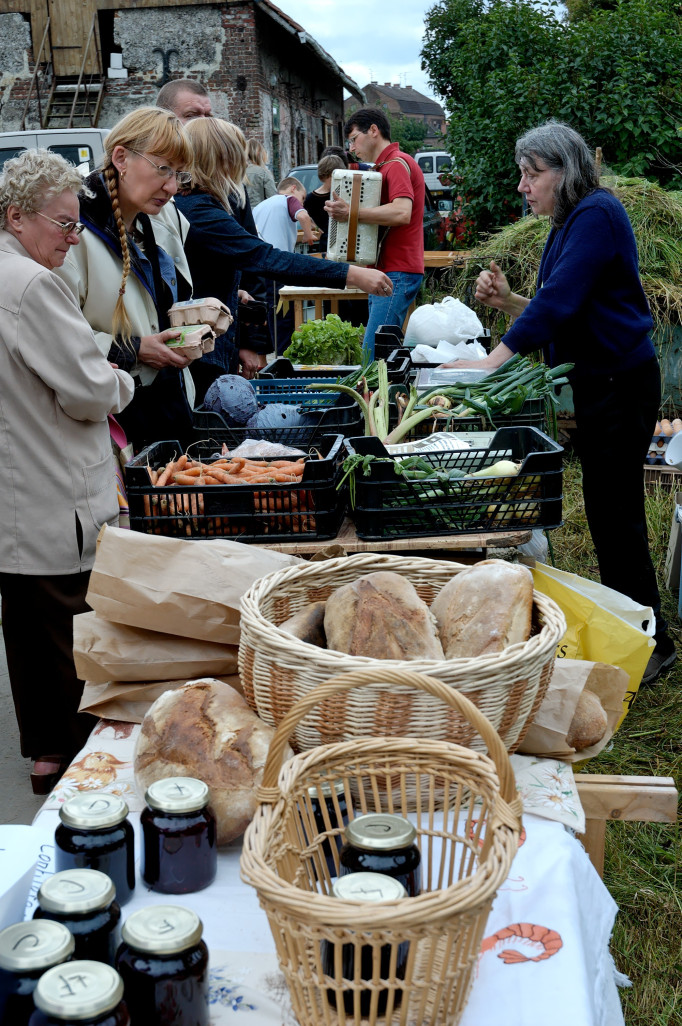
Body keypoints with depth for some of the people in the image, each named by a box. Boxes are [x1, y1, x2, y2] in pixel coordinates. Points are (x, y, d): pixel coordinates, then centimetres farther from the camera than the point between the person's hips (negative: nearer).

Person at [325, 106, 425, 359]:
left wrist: (351, 213, -28)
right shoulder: (388, 165, 21)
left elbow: (402, 213, -27)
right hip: (387, 272, 10)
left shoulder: (397, 163, -11)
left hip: (398, 274, -10)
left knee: (374, 352, -16)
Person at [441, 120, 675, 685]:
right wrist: (507, 300, 1)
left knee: (615, 515, -5)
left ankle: (650, 645, 7)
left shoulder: (597, 215, -15)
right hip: (595, 383, 10)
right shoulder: (570, 223, 16)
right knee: (608, 512, 15)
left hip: (620, 381, -10)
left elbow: (559, 301, -25)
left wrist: (492, 362, -28)